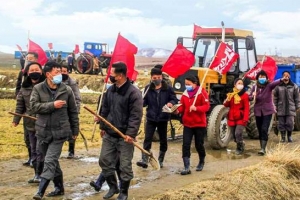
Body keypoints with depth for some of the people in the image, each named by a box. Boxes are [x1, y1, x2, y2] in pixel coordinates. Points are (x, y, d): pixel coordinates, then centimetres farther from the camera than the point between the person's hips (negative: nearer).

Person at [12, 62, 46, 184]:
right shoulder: (24, 88, 8)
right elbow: (20, 105, 12)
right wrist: (16, 119, 5)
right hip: (30, 123, 6)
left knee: (40, 150, -6)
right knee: (33, 150, 11)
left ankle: (39, 175, 3)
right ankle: (37, 174, 20)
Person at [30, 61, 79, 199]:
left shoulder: (66, 90, -2)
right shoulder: (38, 89, -2)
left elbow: (73, 111, 5)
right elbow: (34, 106, -14)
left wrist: (75, 130, 7)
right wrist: (52, 105, -20)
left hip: (59, 132, -2)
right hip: (43, 131, 2)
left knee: (50, 162, -9)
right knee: (52, 161, 14)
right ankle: (59, 187, 28)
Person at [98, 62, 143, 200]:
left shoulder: (133, 93, -15)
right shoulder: (110, 90, 8)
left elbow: (136, 116, -19)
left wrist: (131, 133, -24)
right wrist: (102, 127, 18)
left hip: (125, 136, -7)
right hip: (109, 134, 7)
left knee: (125, 165, 2)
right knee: (105, 160, 11)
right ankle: (113, 186, 29)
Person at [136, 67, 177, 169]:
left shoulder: (168, 88, -4)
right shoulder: (148, 88, 0)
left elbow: (174, 99, 0)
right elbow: (145, 102, 4)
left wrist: (171, 103, -23)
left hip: (163, 118, 0)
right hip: (151, 118, 0)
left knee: (163, 140, 11)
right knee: (147, 139, -8)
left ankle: (160, 160, 25)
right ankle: (144, 160, -10)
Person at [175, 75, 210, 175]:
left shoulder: (202, 92, -9)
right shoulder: (185, 93, 6)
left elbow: (206, 106, -13)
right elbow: (182, 106, 7)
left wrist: (196, 108, -29)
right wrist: (178, 110, -15)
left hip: (199, 124, -4)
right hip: (187, 124, 4)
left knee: (199, 144, 10)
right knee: (185, 145, -7)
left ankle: (201, 162, 36)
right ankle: (187, 167, -8)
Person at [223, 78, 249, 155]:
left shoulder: (245, 95, -3)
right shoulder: (231, 94, 10)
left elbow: (246, 108, -8)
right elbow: (227, 105, 12)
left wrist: (246, 118, -18)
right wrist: (227, 101, -11)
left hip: (241, 119, -4)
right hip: (231, 118, 5)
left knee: (238, 134, -18)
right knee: (234, 135, 9)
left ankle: (239, 148, 2)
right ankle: (241, 145, 35)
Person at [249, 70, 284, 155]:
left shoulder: (269, 86, -9)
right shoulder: (255, 87, 1)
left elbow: (275, 83, -30)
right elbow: (249, 98, 1)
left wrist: (281, 80, -52)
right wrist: (252, 96, -24)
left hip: (267, 111, -4)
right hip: (258, 111, 4)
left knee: (264, 129, -15)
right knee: (260, 130, 10)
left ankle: (263, 149, -17)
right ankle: (262, 147, 22)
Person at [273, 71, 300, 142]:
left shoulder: (294, 86, 3)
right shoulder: (278, 86, 1)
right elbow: (275, 98, 5)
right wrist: (275, 107, 3)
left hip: (290, 109, 0)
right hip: (281, 109, 0)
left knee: (290, 123, -3)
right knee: (281, 124, 3)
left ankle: (289, 136, 17)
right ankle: (283, 137, 17)